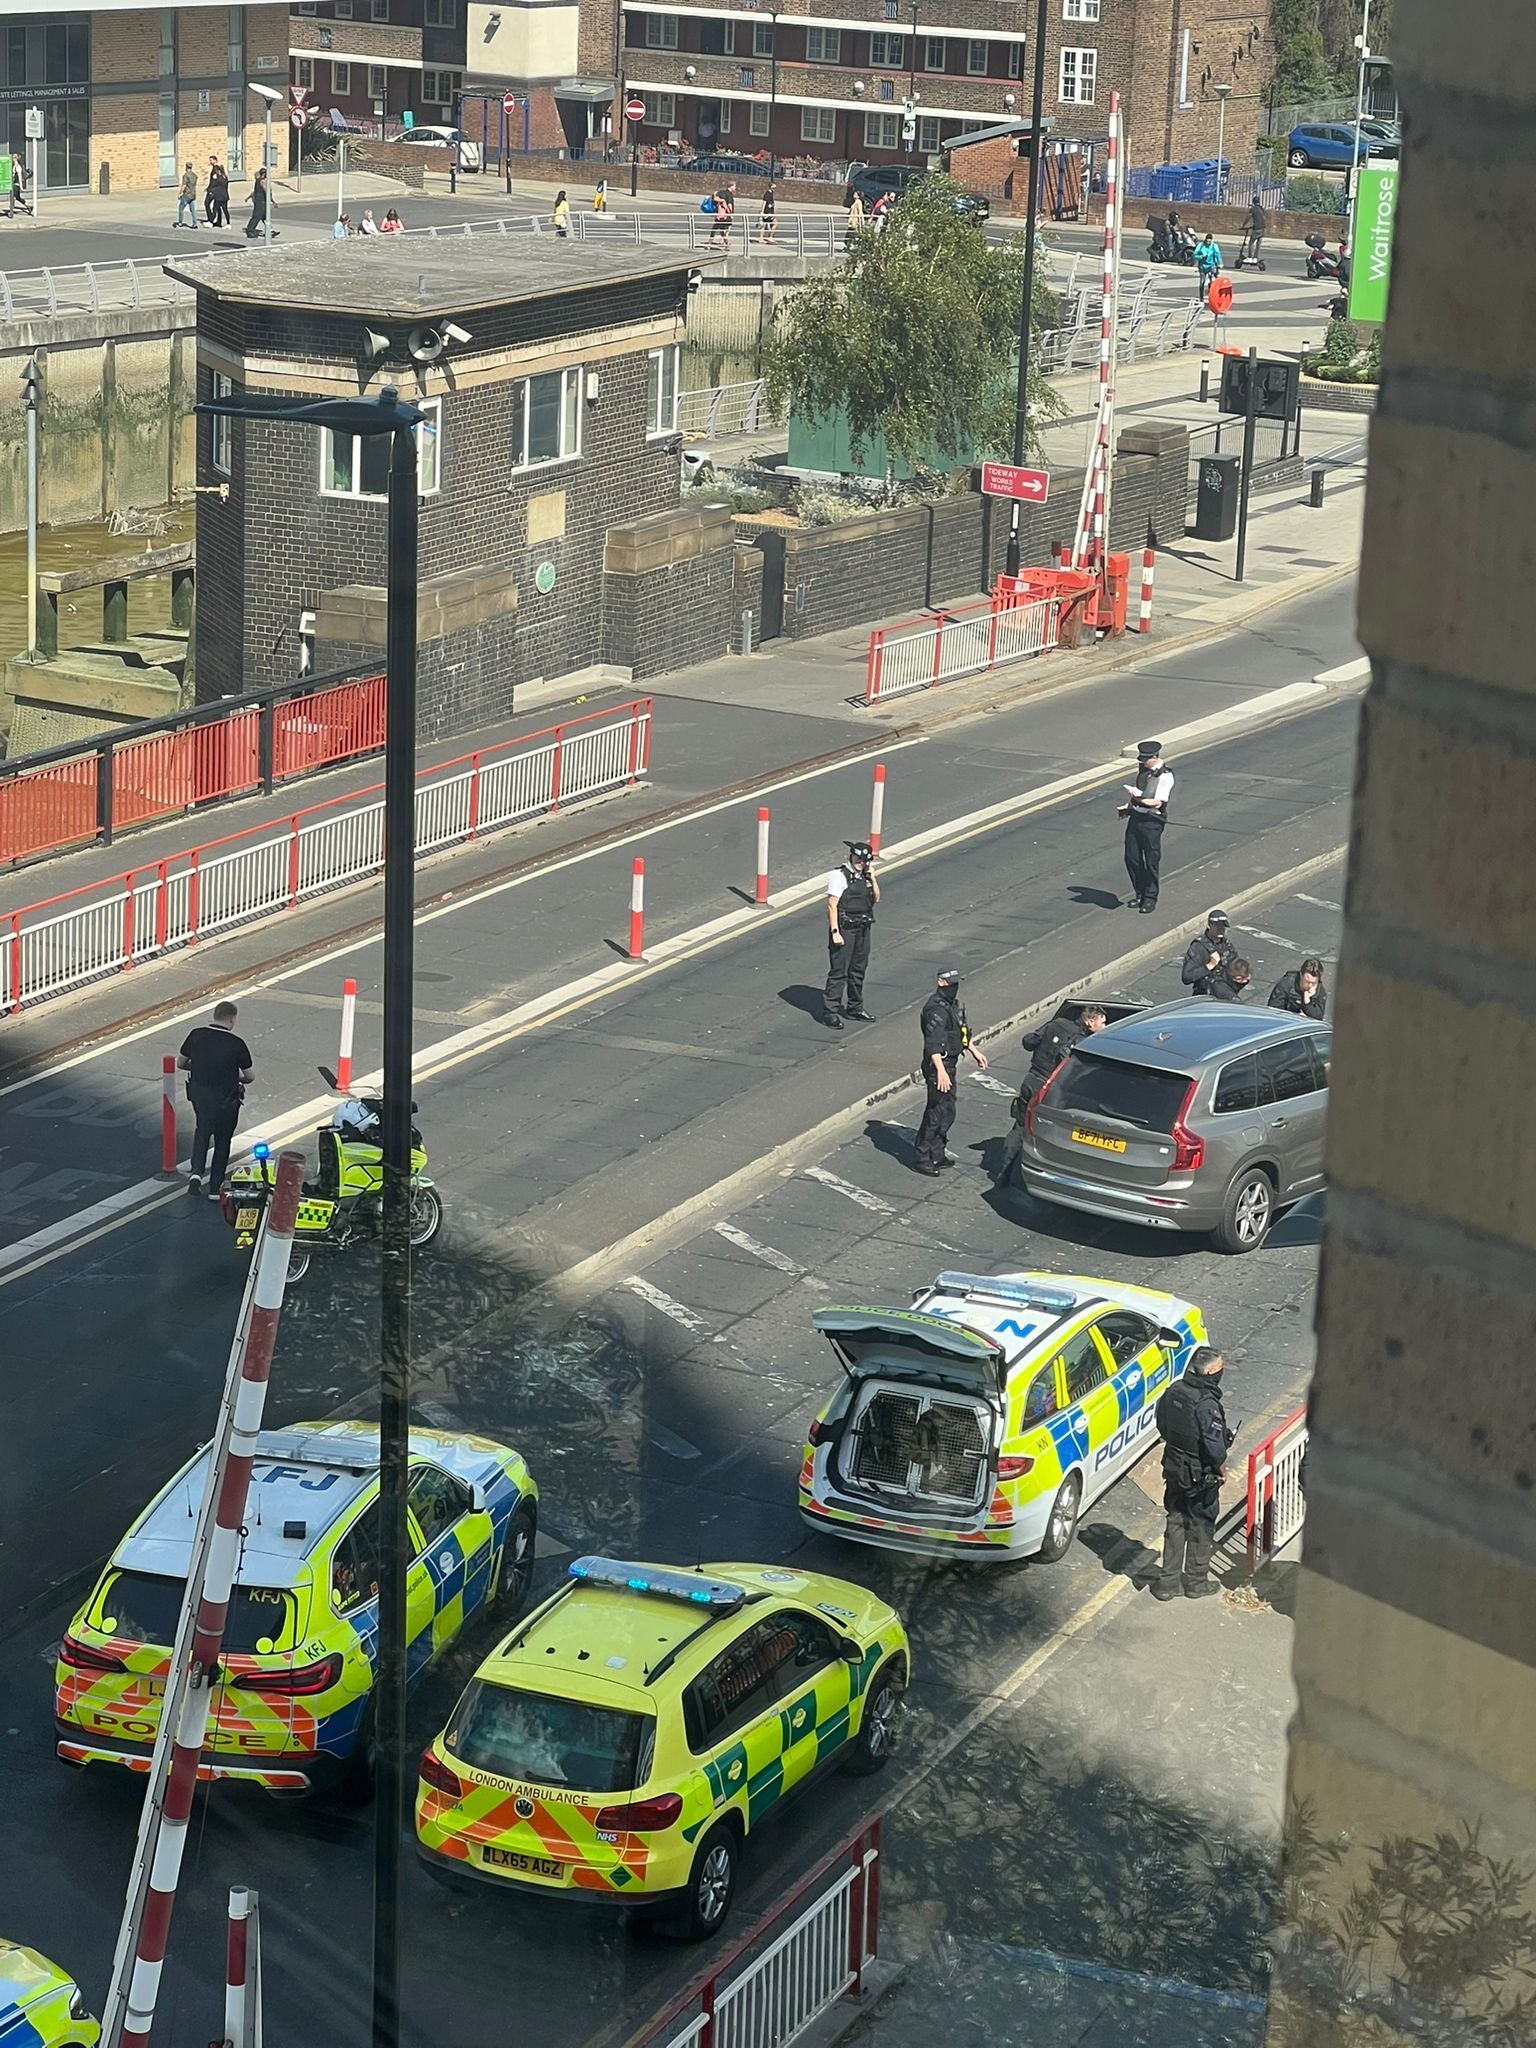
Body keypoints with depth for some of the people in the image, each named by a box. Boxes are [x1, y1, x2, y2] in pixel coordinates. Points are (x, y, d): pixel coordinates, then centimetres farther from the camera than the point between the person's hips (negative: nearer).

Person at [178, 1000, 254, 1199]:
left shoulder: (196, 1035, -8)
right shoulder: (236, 1044, -18)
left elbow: (180, 1063, 4)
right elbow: (249, 1076, -9)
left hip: (199, 1095, 3)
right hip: (226, 1100, -3)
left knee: (202, 1130, 28)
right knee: (222, 1141, 16)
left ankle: (196, 1171, 7)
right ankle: (215, 1188, 20)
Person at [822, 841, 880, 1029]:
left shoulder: (865, 875, 9)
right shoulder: (839, 875, -13)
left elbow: (876, 898, 12)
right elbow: (832, 905, -15)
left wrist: (872, 878, -2)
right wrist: (835, 932, -20)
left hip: (863, 928, 7)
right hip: (844, 928, -7)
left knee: (858, 969, 17)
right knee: (838, 971, -6)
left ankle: (855, 1008, 31)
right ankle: (830, 1012, -1)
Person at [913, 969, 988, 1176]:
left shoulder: (952, 1004, 11)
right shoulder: (937, 1009, -22)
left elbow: (961, 1032, 27)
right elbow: (933, 1044, -29)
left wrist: (974, 1052, 29)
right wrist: (940, 1071, -35)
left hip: (950, 1064, 10)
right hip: (938, 1066, -10)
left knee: (948, 1111, 16)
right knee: (937, 1112, -6)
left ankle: (937, 1153, 27)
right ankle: (921, 1157, 1)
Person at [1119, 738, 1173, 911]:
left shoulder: (1165, 775, -15)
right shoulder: (1143, 769, 8)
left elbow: (1157, 803, -20)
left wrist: (1139, 800, -32)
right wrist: (1128, 807, 8)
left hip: (1152, 822, -7)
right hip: (1136, 817, 7)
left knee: (1152, 861, 3)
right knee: (1131, 858, 11)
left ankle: (1150, 898, 17)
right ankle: (1140, 894, 27)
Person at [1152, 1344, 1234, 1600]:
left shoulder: (1174, 1391, -5)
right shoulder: (1207, 1404, -28)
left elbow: (1161, 1424, 9)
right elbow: (1215, 1447, -28)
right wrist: (1221, 1467, -9)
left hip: (1174, 1470, 6)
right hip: (1201, 1477, -6)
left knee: (1175, 1523, 17)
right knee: (1201, 1528, 12)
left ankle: (1169, 1582, 21)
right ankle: (1196, 1582, 25)